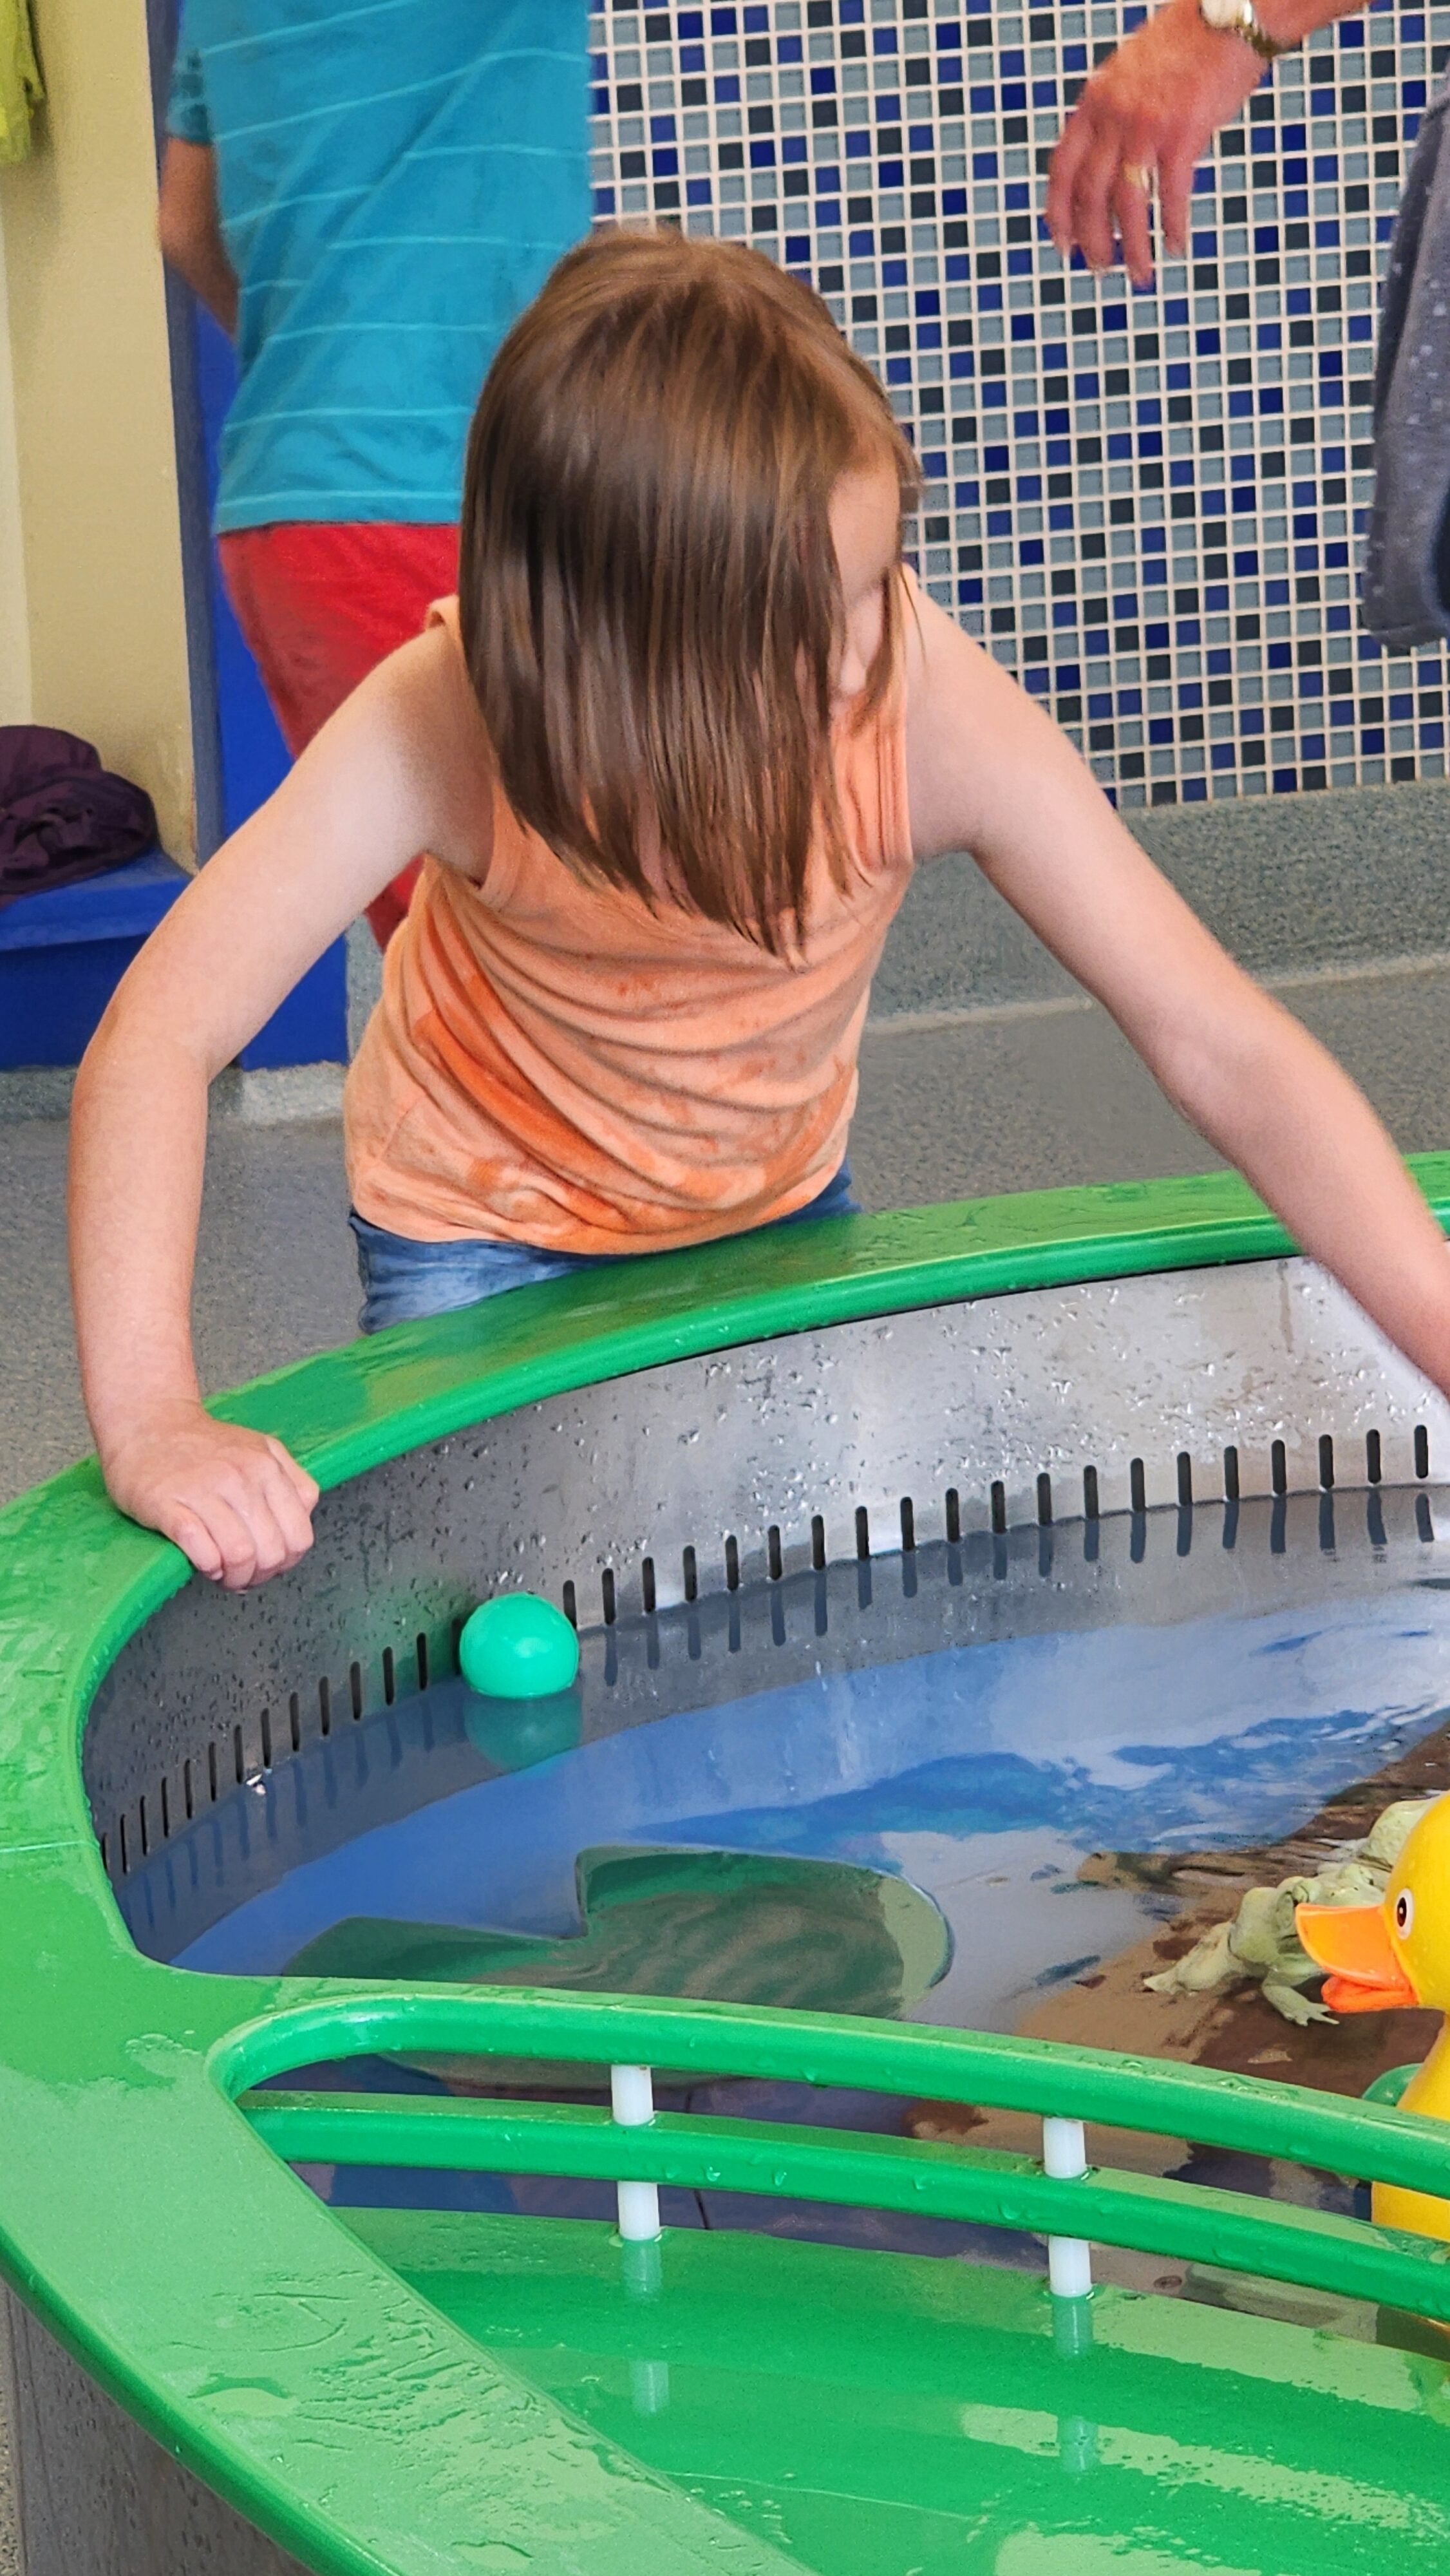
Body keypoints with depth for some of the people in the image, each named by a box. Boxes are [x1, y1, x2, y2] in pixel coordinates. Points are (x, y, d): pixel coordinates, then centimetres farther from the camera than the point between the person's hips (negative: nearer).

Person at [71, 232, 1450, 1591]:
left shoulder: (929, 701, -33)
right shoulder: (450, 721, -37)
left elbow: (1220, 1046, -31)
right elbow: (164, 1030, -40)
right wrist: (148, 1419, -52)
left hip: (777, 1209, 2)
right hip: (483, 1233, -2)